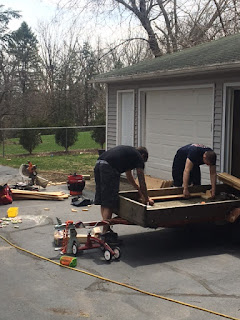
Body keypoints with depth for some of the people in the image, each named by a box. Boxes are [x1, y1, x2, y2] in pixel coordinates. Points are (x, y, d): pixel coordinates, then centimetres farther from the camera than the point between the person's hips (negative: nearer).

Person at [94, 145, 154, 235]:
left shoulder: (128, 151, 34)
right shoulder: (139, 157, 12)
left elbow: (129, 176, 46)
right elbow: (142, 182, 13)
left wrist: (139, 190, 55)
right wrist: (146, 199, 25)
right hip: (109, 167, -9)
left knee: (102, 201, 14)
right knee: (109, 203, -4)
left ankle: (106, 227, 23)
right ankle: (105, 232, -3)